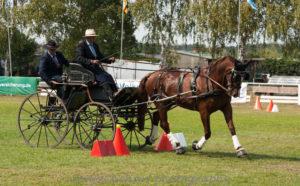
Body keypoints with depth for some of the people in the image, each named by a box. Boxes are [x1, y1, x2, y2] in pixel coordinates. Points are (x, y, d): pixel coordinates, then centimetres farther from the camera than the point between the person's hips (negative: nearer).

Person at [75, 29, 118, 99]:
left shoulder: (95, 45, 18)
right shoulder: (81, 45, -6)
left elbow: (101, 57, 24)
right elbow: (79, 58, -19)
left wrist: (109, 60, 3)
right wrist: (91, 61, -31)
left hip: (95, 67, 8)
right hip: (86, 68, -8)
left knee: (109, 76, -17)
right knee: (102, 77, -29)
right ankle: (111, 95, -40)